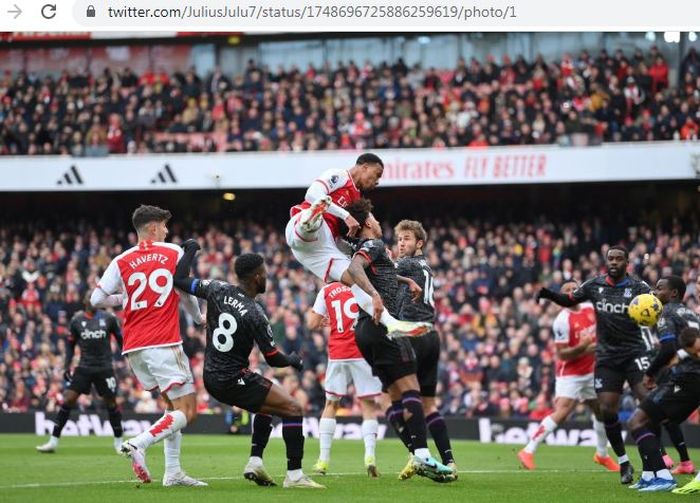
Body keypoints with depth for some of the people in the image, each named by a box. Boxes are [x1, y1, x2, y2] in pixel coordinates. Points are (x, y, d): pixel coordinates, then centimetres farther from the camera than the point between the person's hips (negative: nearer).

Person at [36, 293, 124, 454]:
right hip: (84, 367, 0)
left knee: (111, 404, 4)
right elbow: (70, 344, 11)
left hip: (104, 367, 0)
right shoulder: (77, 320, 1)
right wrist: (67, 366, 4)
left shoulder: (108, 318, 0)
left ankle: (119, 442, 22)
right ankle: (53, 441, -3)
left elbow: (120, 339, 10)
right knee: (67, 401, -8)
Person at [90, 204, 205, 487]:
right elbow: (187, 294, 10)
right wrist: (198, 318, 30)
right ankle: (138, 444, -26)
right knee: (187, 411, -5)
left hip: (132, 347, 6)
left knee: (174, 406, 18)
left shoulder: (121, 262, 8)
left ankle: (173, 472, 9)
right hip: (163, 344, -6)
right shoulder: (173, 253, 2)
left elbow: (96, 300, 4)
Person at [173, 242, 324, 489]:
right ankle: (294, 475, -9)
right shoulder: (255, 315, -18)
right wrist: (293, 361, 11)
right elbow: (273, 359, -10)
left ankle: (255, 462, 19)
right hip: (234, 380, -8)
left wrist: (190, 250, 17)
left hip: (211, 378, 8)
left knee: (267, 404, 28)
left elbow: (180, 279, 4)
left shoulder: (218, 290, -4)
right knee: (293, 409, -5)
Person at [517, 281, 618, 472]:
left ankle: (602, 454, 34)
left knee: (602, 412, 14)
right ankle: (528, 451, -19)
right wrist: (581, 347, -32)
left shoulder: (591, 309, 1)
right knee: (561, 413, -21)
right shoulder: (563, 320, -18)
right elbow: (562, 354, -19)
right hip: (570, 374, -7)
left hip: (591, 371, 7)